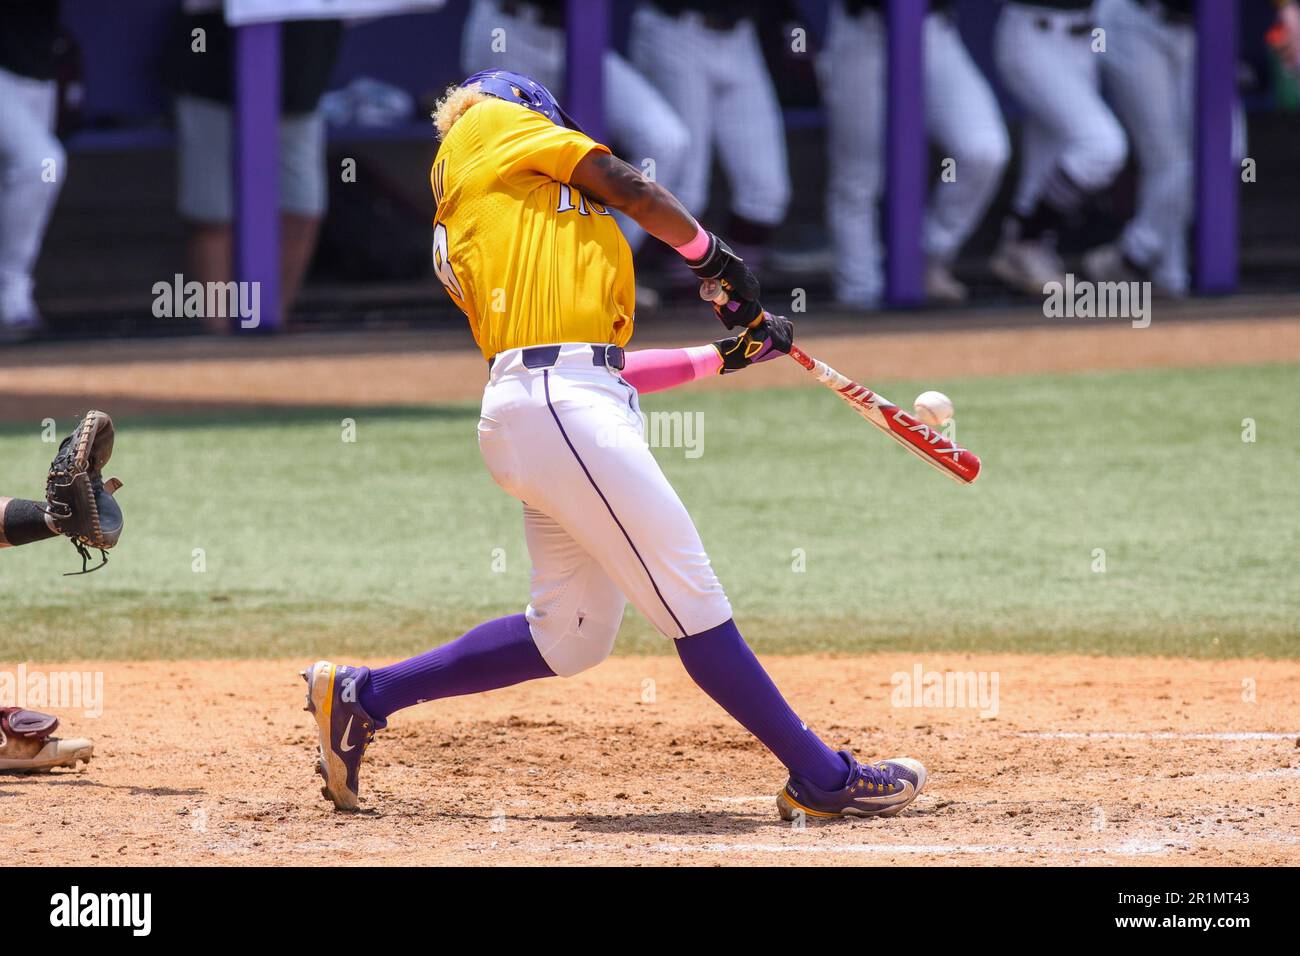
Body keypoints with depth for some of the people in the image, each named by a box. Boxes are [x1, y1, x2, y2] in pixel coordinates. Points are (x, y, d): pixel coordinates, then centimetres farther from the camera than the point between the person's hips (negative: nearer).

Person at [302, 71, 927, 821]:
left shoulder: (459, 237, 28)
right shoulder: (489, 125, 9)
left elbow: (608, 364, 24)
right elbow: (630, 189, 3)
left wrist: (726, 357, 23)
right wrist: (715, 258, 16)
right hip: (556, 403, -9)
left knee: (571, 634, 12)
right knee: (692, 597, -8)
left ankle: (361, 696, 19)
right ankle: (823, 779, -8)